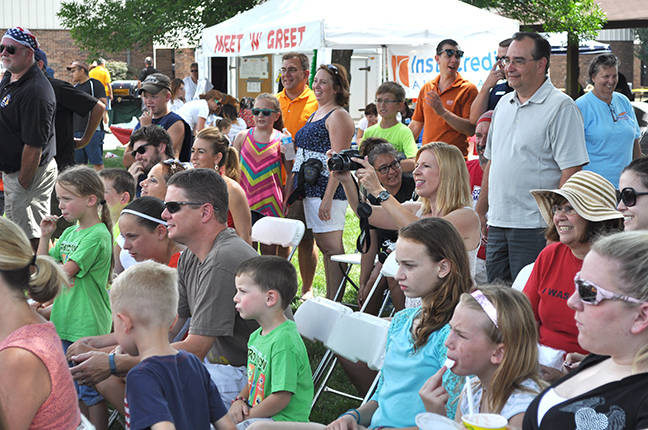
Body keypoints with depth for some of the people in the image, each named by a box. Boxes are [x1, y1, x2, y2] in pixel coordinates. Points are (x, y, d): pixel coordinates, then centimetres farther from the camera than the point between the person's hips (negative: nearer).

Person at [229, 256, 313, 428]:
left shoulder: (285, 341, -21)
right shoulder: (257, 336, 9)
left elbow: (281, 397, -23)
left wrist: (246, 417, -14)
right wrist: (240, 400, 2)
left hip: (283, 419, -9)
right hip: (255, 414, 9)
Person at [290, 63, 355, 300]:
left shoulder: (338, 116, -9)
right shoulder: (315, 115, 20)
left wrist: (328, 198, -22)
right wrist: (291, 188, 20)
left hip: (327, 189, -9)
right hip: (309, 190, 9)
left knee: (330, 246, -9)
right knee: (324, 246, 11)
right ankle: (329, 300, 15)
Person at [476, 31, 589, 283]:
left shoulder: (562, 107, -9)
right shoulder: (504, 104, 15)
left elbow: (571, 171, -14)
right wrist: (480, 210, 19)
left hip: (534, 226, -7)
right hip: (497, 223, 7)